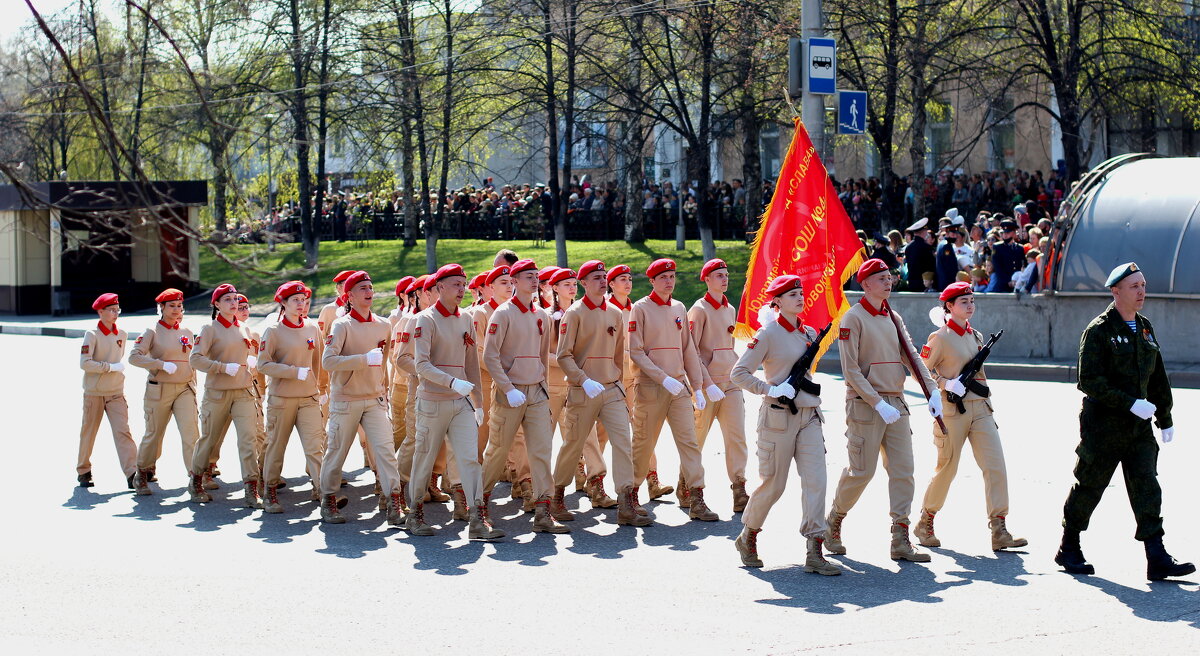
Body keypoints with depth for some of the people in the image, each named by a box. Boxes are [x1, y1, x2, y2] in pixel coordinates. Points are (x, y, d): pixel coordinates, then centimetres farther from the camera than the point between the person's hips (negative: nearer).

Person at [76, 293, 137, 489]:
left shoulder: (121, 335, 7)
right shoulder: (92, 335, -9)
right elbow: (84, 363, -19)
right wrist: (110, 367, -18)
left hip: (116, 393, 3)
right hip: (94, 393, -3)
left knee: (123, 431, -9)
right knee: (89, 432, 7)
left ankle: (132, 473, -17)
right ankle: (83, 472, 23)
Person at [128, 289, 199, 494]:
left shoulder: (187, 333, 10)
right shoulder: (152, 332, -4)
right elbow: (134, 356, -14)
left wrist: (193, 386, 18)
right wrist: (162, 365, -20)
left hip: (185, 389, 3)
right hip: (159, 390, -3)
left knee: (191, 434, -12)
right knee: (154, 434, 8)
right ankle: (142, 475, 28)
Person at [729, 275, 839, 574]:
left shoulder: (809, 334, 11)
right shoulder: (768, 334, -8)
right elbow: (739, 373, -10)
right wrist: (770, 389, -18)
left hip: (809, 416, 5)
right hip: (778, 417, -5)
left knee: (816, 480, -7)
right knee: (773, 484, 2)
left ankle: (814, 553, -8)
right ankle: (747, 537, 27)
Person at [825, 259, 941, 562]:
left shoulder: (893, 318, 13)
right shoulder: (853, 318, -8)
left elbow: (912, 357, 8)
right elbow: (851, 370, -13)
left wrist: (933, 392, -7)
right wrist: (879, 404, -19)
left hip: (896, 403, 7)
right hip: (865, 404, -6)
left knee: (903, 471, 0)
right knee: (861, 471, -3)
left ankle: (901, 541, 0)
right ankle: (833, 523, 20)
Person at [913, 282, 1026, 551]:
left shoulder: (976, 336, 13)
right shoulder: (940, 338, -7)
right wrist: (947, 383, -18)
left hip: (981, 408, 6)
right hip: (953, 410, -6)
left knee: (996, 467, -6)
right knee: (946, 469, 2)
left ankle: (999, 533, -8)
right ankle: (924, 524, 22)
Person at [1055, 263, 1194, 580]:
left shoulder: (1145, 328, 12)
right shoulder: (1099, 330, -10)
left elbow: (1158, 378, 20)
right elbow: (1089, 381, -17)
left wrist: (1165, 418, 18)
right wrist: (1131, 404, -21)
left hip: (1139, 425, 6)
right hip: (1103, 426, -6)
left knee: (1147, 488, -3)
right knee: (1089, 486, 5)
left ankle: (1157, 559, -8)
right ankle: (1069, 549, 22)